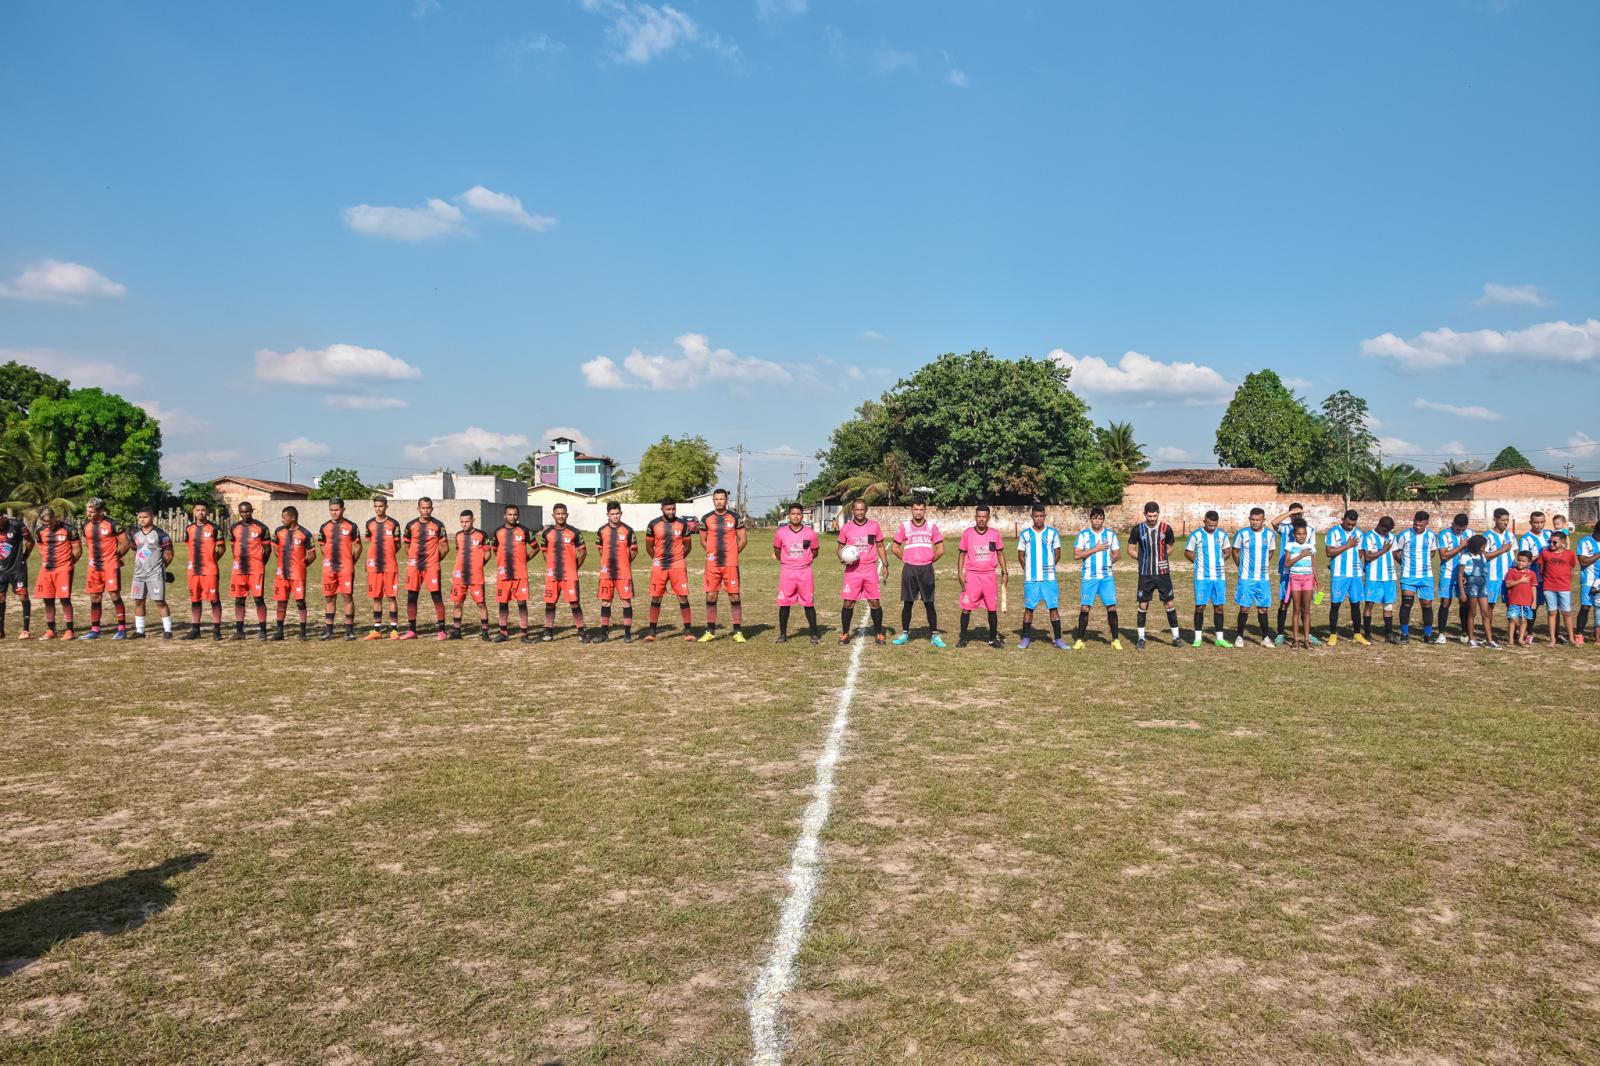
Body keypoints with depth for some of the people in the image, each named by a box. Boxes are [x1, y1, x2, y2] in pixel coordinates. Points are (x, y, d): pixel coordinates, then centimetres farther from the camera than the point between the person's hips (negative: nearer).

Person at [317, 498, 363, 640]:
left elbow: (358, 547, 4)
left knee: (348, 596, -3)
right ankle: (328, 630, 13)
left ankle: (349, 630, 3)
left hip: (346, 568, -3)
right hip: (328, 568, 3)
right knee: (329, 598, 7)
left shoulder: (351, 526, 0)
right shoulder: (325, 527, 10)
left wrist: (351, 562, 3)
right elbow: (322, 546, 19)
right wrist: (330, 560, 12)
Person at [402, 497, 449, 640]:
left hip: (432, 567, -3)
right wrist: (412, 559, 9)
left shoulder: (438, 525, 0)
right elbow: (406, 545, 17)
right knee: (411, 598, 5)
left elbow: (445, 548, 3)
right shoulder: (411, 525, 7)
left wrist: (435, 560, 3)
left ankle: (441, 631, 0)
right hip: (413, 567, 3)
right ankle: (411, 631, 15)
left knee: (437, 597, -5)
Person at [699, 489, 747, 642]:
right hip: (712, 565, 2)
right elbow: (703, 540, 16)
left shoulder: (735, 517, 1)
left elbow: (743, 540, 5)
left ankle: (737, 632, 4)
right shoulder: (706, 518, 7)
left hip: (731, 564, -2)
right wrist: (712, 553, 8)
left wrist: (732, 553, 4)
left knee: (734, 596, -2)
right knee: (710, 597, 4)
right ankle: (710, 631, 14)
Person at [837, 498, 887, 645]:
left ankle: (878, 633, 13)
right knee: (848, 602, 0)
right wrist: (842, 558, -10)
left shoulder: (874, 525, 3)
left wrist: (885, 564, 3)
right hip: (852, 570, 0)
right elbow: (840, 547, 11)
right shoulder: (846, 528, 2)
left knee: (875, 602, 1)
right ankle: (844, 633, 11)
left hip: (871, 569, 0)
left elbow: (880, 546, 11)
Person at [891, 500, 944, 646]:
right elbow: (894, 547, 9)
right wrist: (905, 559, 6)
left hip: (926, 569, 0)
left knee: (929, 603, 2)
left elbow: (940, 550, 6)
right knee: (907, 602, 4)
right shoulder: (904, 526, 2)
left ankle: (934, 635, 8)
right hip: (909, 569, 0)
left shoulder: (932, 526, 3)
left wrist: (930, 561, 9)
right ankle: (905, 634, 13)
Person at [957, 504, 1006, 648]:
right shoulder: (967, 533, 0)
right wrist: (960, 573, -4)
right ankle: (963, 638, 7)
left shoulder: (995, 533, 4)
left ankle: (993, 638, 17)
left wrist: (1004, 572, 4)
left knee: (993, 608, 5)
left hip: (990, 575, 2)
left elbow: (1000, 553, 11)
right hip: (972, 575, -1)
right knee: (966, 608, -3)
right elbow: (962, 554, 4)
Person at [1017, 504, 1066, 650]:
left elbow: (1057, 554, 10)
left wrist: (1048, 567, 8)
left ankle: (1058, 639, 4)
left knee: (1054, 607, -1)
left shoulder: (1052, 533, 2)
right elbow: (1021, 555, 11)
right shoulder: (1025, 534, 3)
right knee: (1028, 608, 4)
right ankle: (1026, 638, 14)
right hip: (1030, 579, 0)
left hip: (1049, 578, 0)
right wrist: (1028, 570, 7)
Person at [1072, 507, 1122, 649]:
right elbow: (1076, 555, -7)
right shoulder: (1083, 535, 1)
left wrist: (1106, 562, 0)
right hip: (1088, 577, -2)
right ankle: (1079, 640, 5)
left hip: (1107, 576, 2)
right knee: (1084, 607, -3)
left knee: (1111, 607, -3)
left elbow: (1117, 554, 13)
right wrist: (1095, 549, -12)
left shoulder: (1111, 534, 8)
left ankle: (1115, 639, 6)